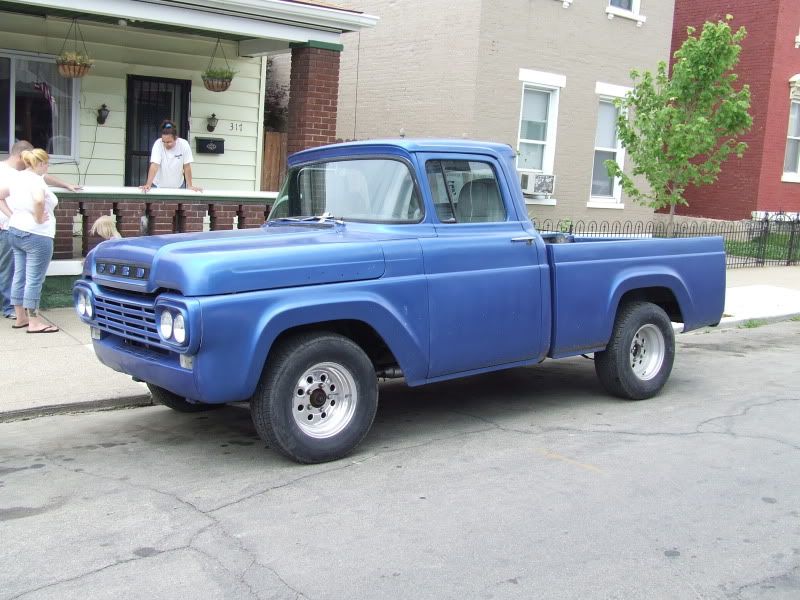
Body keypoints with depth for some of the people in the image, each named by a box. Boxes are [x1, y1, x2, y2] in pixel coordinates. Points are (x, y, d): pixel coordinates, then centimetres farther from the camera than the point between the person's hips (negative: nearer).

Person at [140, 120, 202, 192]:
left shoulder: (184, 145, -16)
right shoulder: (158, 144, -18)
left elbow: (187, 167, -11)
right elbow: (154, 165, -26)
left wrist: (190, 186, -13)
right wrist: (148, 184, -36)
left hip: (178, 186, 1)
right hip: (158, 186, -1)